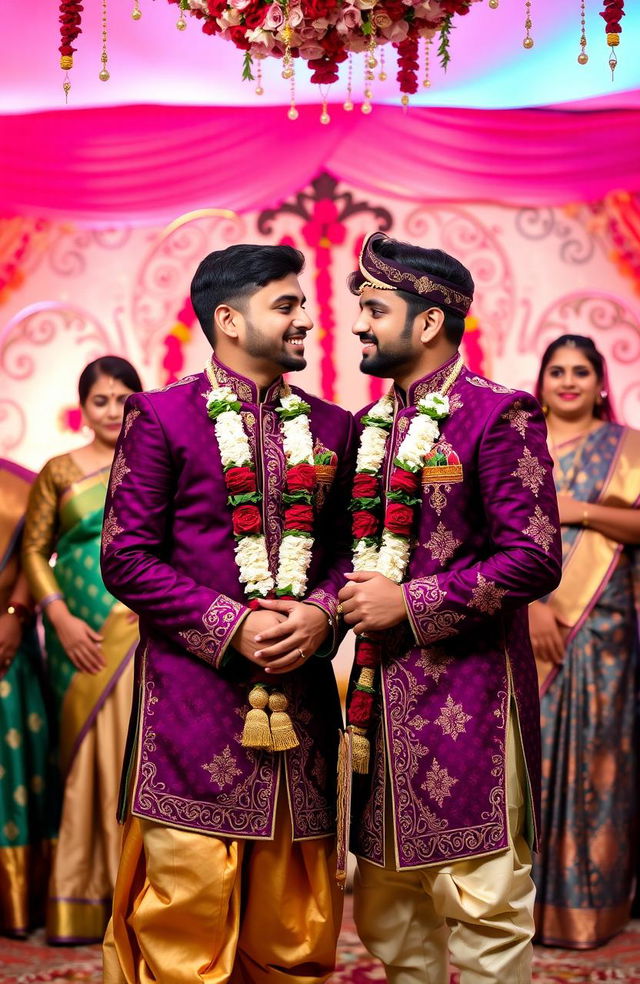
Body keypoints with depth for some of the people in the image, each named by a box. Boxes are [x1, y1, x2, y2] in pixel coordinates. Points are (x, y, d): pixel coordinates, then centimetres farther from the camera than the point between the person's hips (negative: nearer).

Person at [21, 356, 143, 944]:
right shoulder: (60, 472, 7)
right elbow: (34, 549, 5)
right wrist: (61, 619, -7)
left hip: (145, 631, 0)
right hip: (82, 635, 0)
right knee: (87, 755, 2)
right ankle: (81, 906, 7)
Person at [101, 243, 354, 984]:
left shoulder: (331, 427, 14)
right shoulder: (161, 417, -2)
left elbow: (350, 547, 15)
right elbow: (126, 558, -6)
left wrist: (321, 615, -7)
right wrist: (231, 627, -14)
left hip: (302, 694, 5)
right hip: (195, 695, -4)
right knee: (189, 907, -3)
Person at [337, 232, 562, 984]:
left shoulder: (499, 416, -8)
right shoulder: (370, 426, 15)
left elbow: (534, 558, -16)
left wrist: (409, 602, -15)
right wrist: (332, 603, 2)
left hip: (464, 690, -7)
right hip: (379, 691, 8)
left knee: (479, 901, -2)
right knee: (387, 907, 14)